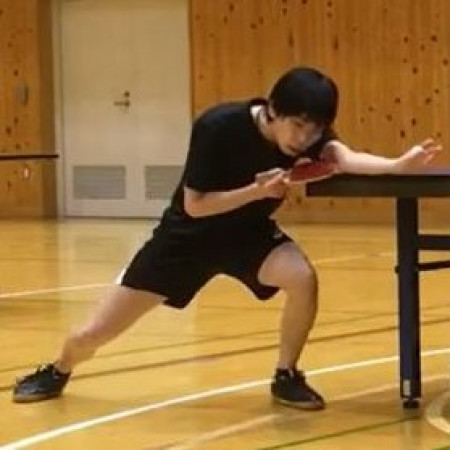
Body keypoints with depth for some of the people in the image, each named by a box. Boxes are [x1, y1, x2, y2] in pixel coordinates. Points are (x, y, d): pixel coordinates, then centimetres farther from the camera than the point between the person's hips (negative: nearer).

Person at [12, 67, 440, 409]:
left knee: (303, 278, -30)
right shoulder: (219, 127, -31)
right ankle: (57, 371, 35)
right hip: (189, 234, -3)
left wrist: (399, 164, -60)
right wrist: (256, 190, -37)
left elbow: (345, 158, -40)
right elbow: (194, 205, -25)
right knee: (92, 335, -1)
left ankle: (286, 377, -5)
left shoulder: (307, 130, -20)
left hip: (248, 232, 3)